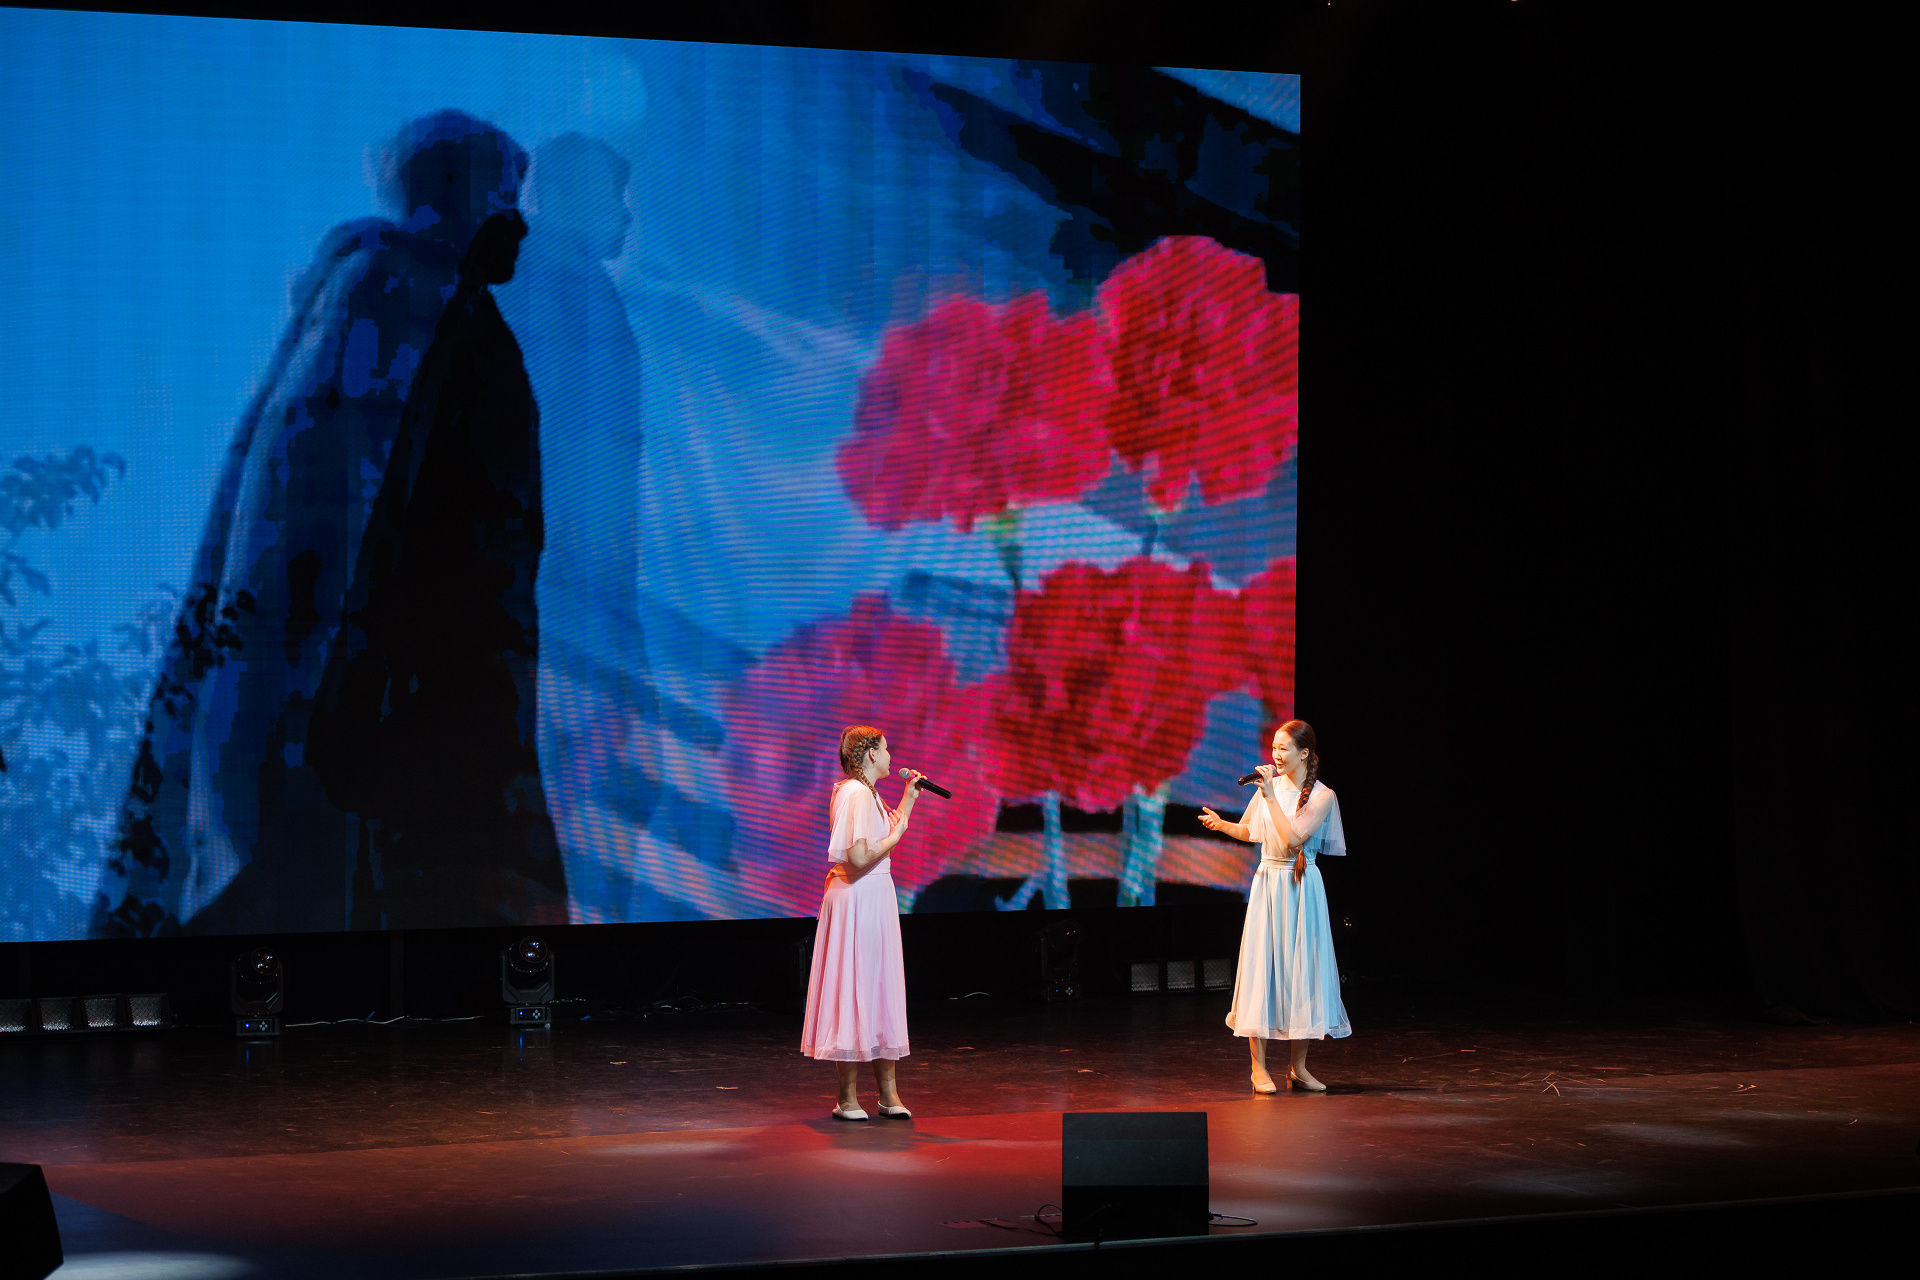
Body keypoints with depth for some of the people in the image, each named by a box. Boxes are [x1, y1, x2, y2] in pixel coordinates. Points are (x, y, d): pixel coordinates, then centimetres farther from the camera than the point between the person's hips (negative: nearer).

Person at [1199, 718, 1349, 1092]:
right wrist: (1220, 824, -2)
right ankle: (1259, 1067, 0)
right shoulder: (1272, 784, 6)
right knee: (1262, 967, -3)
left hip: (1302, 889, -2)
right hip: (1268, 885, 2)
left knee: (1302, 970, 1)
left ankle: (1299, 1066, 12)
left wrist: (1271, 796, -18)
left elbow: (1293, 837, -18)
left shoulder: (1323, 796, -6)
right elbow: (1249, 831, 17)